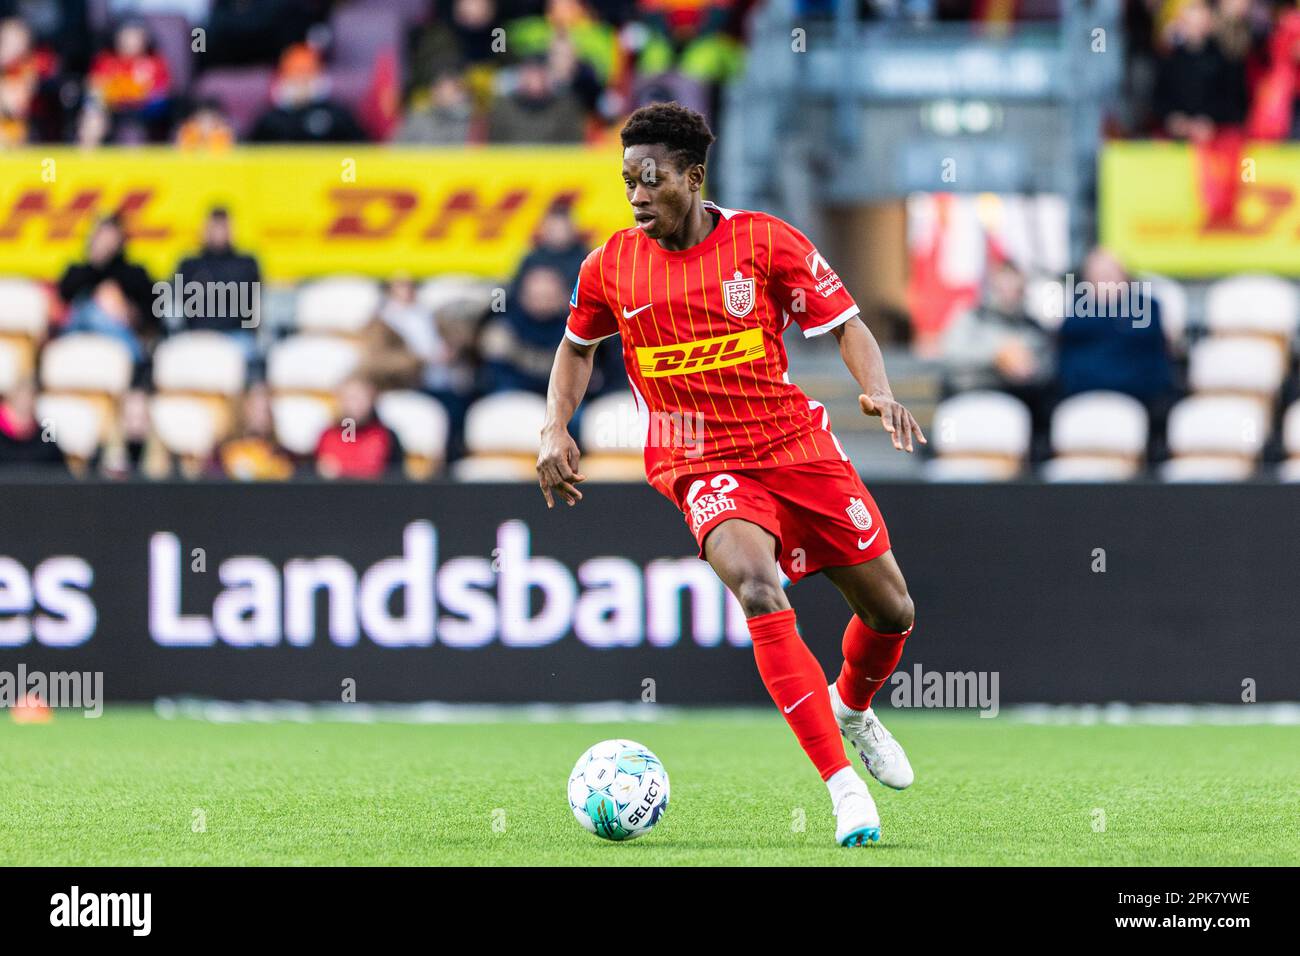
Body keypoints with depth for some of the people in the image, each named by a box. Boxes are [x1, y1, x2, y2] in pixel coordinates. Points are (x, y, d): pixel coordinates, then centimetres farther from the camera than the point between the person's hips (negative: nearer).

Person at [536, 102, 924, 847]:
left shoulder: (765, 242, -7)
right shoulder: (613, 267, -2)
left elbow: (846, 324, -3)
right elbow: (578, 345, 18)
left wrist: (878, 392, -21)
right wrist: (557, 429, 4)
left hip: (798, 446, 1)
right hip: (703, 468, -1)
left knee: (892, 611, 7)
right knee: (758, 590, -30)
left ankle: (853, 708, 45)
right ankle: (845, 788, -30)